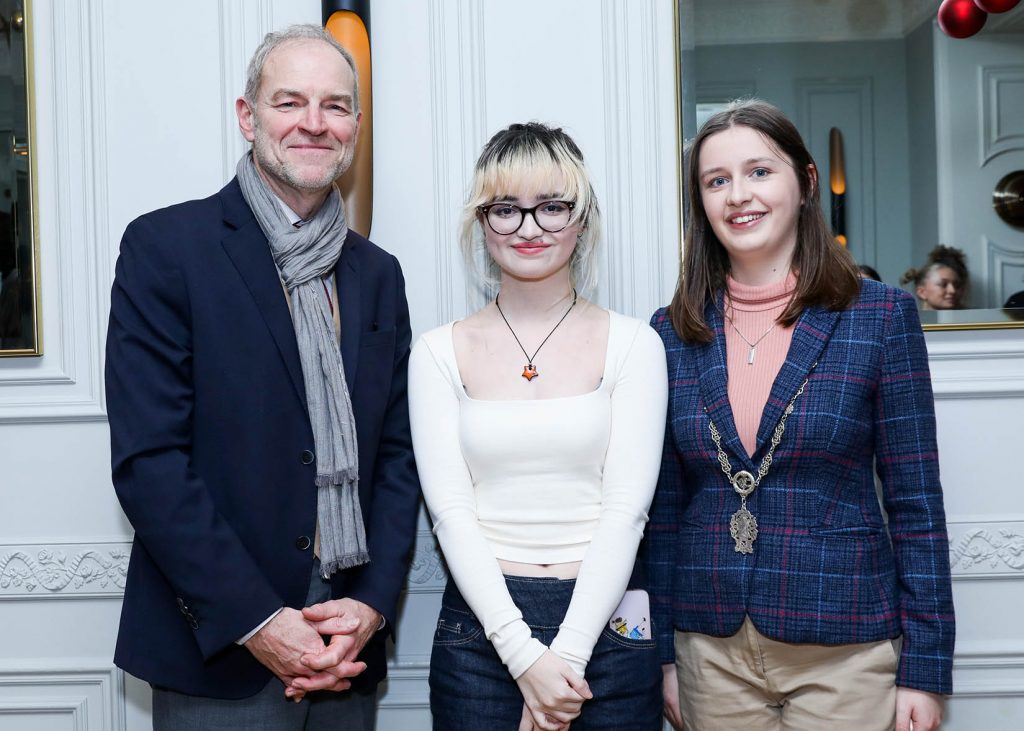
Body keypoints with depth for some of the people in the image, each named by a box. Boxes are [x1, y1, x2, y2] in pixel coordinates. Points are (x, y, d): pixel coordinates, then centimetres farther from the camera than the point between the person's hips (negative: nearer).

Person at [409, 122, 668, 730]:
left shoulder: (632, 344, -1)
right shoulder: (440, 354, 2)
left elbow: (626, 509, -7)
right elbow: (450, 510, -5)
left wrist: (565, 655, -14)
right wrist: (523, 653, -13)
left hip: (605, 623, 0)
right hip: (480, 624, 1)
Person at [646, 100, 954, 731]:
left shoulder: (881, 316, -5)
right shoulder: (674, 332, 2)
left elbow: (915, 503, -4)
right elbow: (665, 508, 6)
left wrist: (926, 670, -6)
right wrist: (662, 654, 6)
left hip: (845, 653, -2)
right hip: (711, 652, 3)